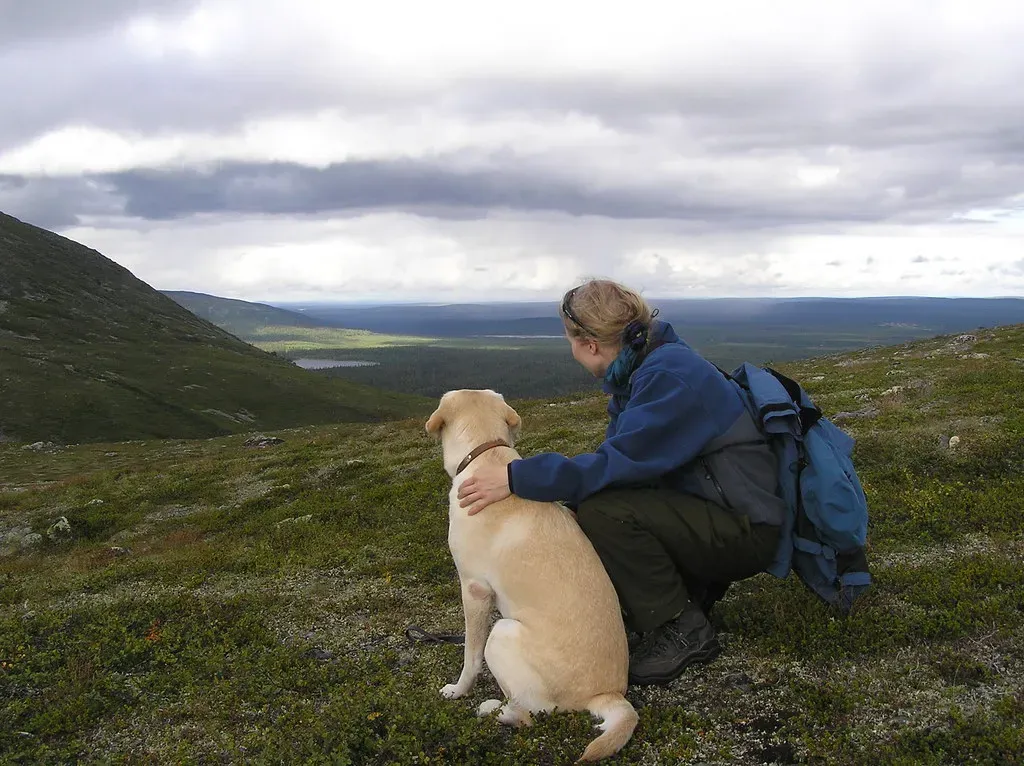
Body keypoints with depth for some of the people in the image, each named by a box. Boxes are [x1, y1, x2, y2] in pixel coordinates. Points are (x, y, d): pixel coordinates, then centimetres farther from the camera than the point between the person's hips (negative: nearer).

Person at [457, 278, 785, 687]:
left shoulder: (670, 375, -23)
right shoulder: (640, 371, 6)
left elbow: (621, 464, -30)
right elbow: (618, 459, 7)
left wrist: (518, 477, -30)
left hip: (745, 530, -9)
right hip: (704, 511, 10)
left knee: (602, 512, -26)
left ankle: (683, 631, -10)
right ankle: (691, 588, 11)